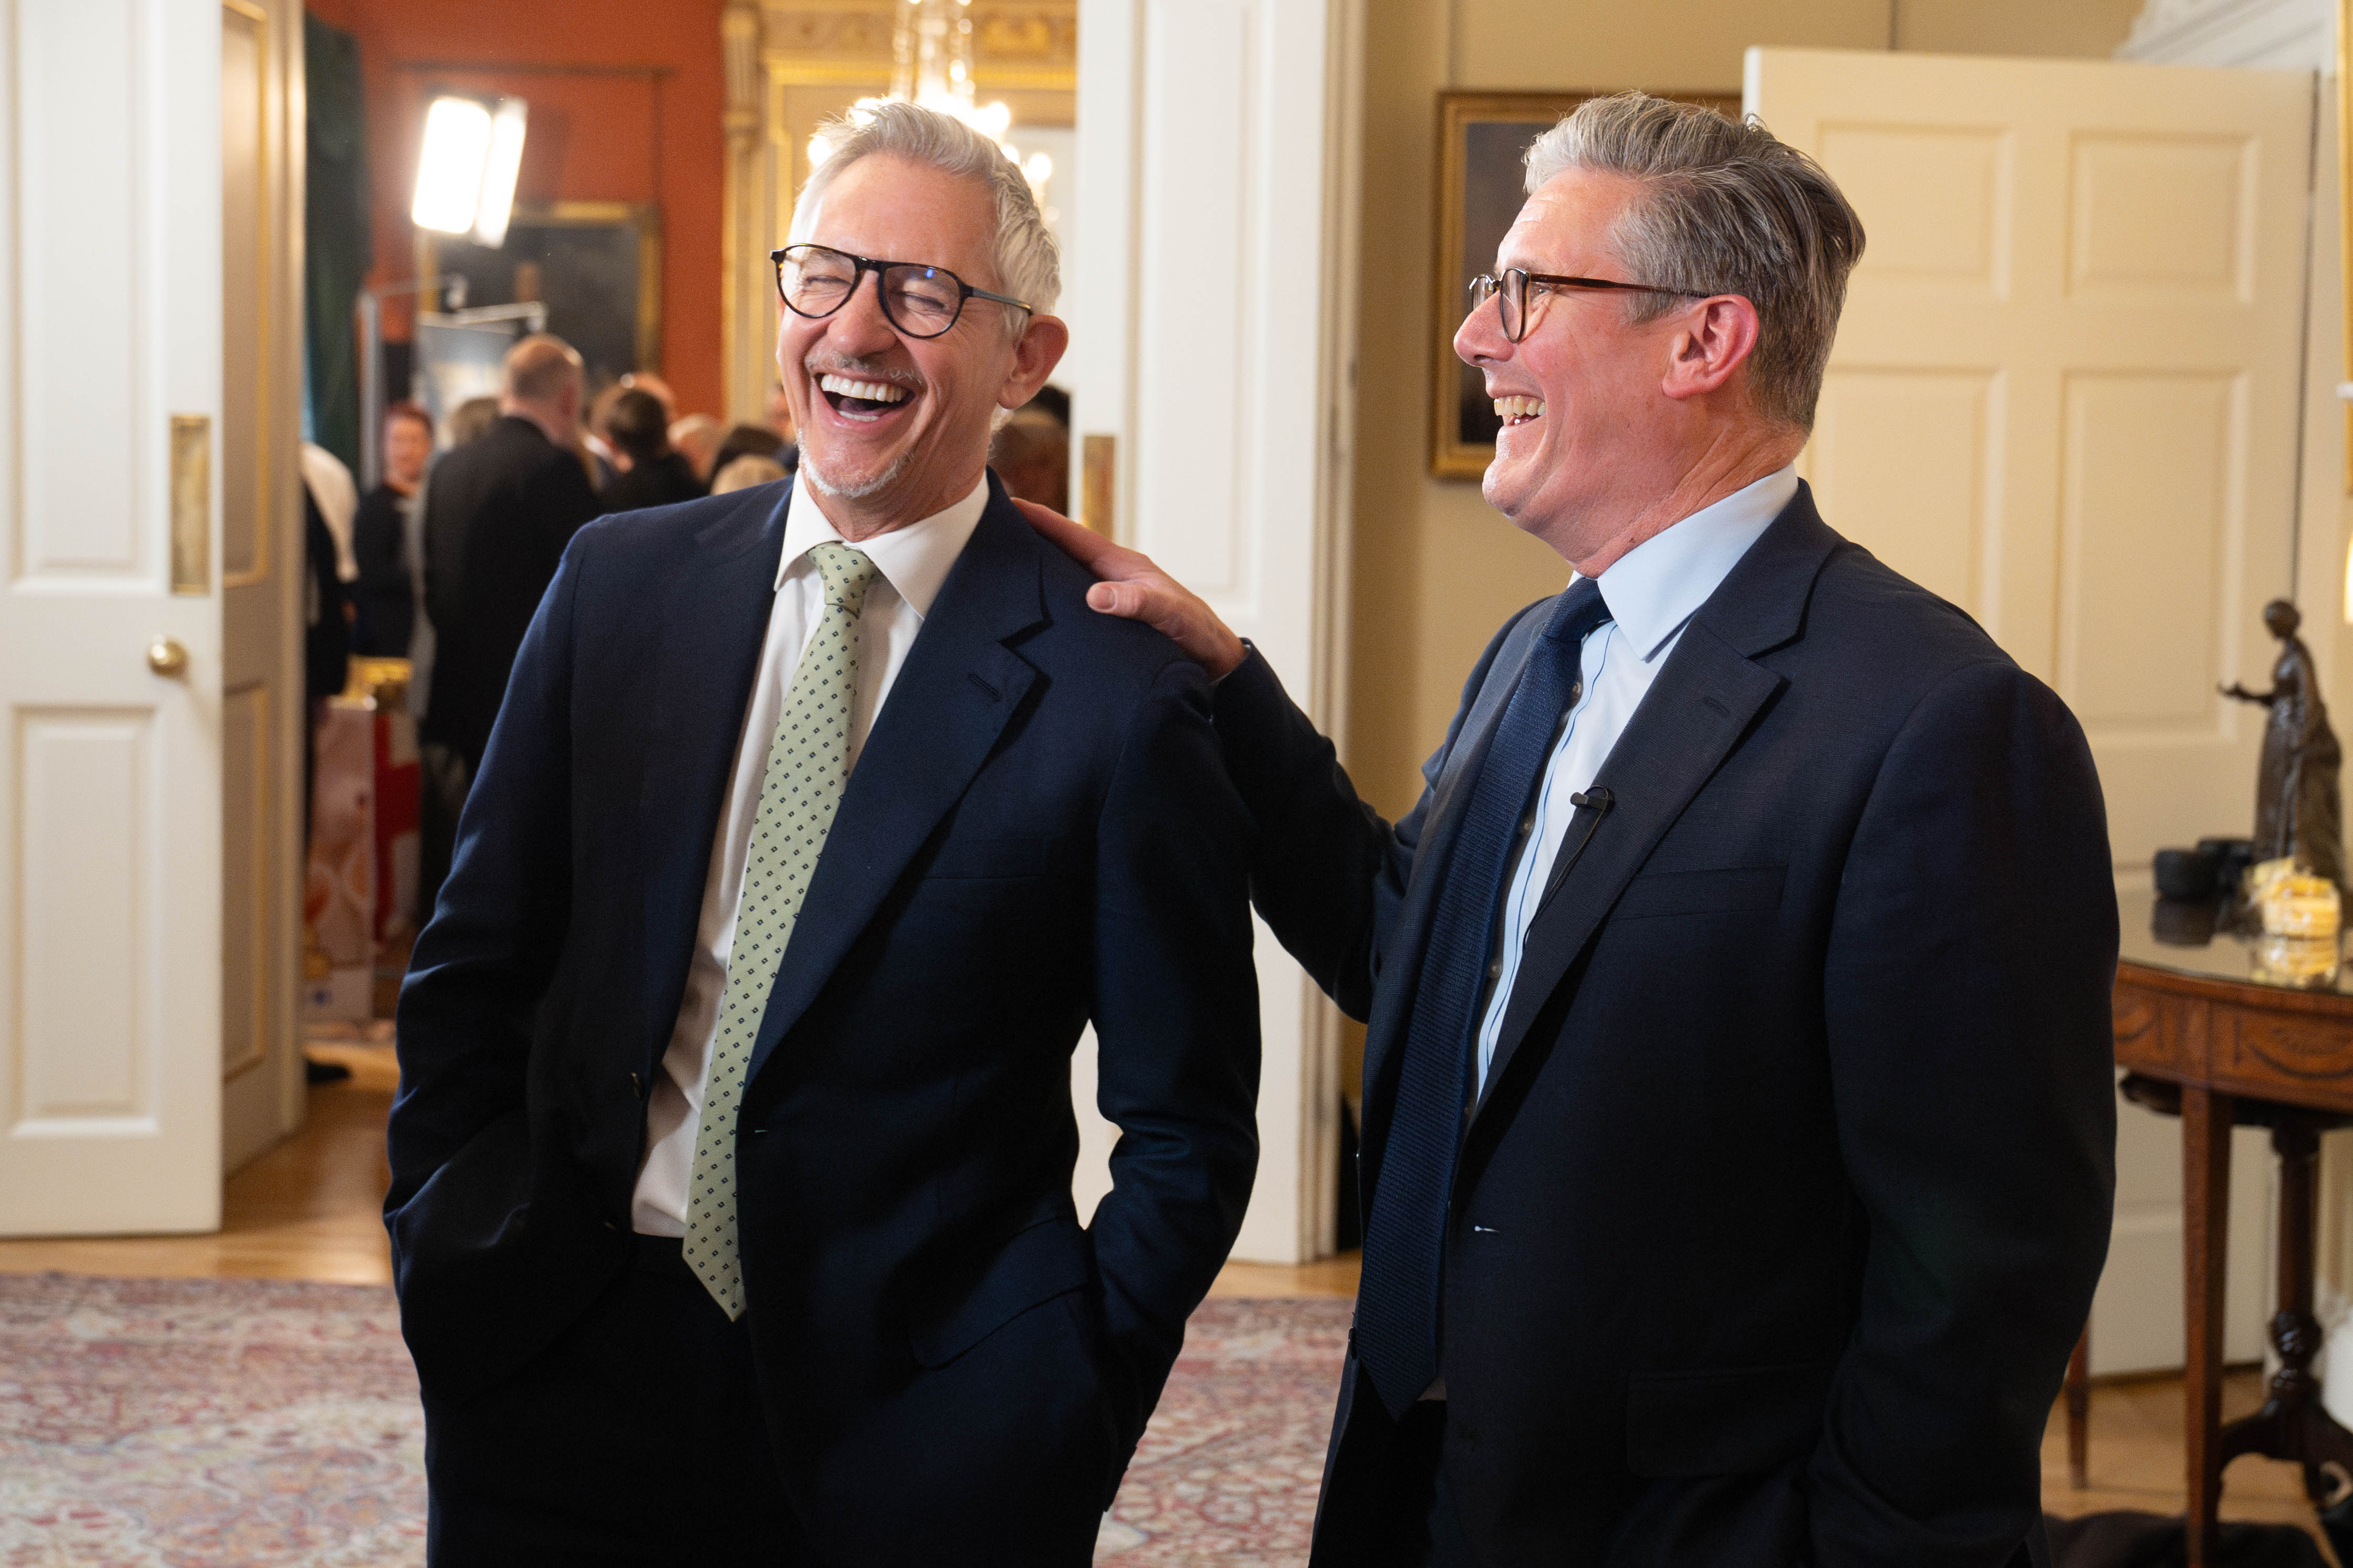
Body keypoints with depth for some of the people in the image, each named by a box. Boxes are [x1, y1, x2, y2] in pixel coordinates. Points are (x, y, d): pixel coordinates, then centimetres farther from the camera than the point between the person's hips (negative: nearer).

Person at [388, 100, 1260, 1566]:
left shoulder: (1119, 698, -11)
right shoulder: (621, 579, 2)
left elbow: (1189, 1130, -5)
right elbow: (476, 964, 8)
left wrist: (1060, 1427, -10)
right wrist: (447, 1259, 0)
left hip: (907, 1442, -3)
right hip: (564, 1385, 4)